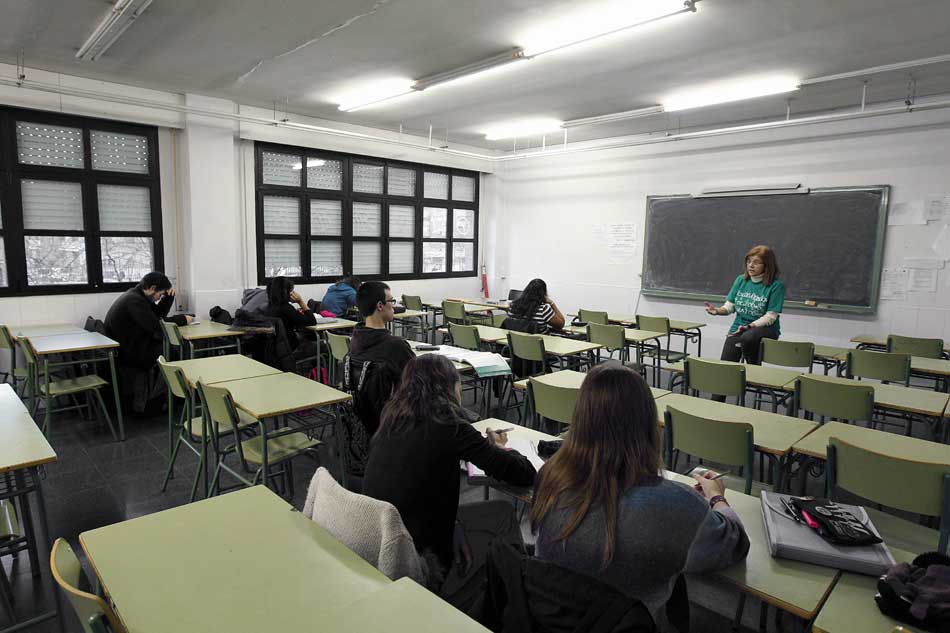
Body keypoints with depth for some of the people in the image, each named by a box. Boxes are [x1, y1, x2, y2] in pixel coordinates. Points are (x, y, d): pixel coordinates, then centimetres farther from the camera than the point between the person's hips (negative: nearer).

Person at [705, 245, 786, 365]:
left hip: (765, 328, -3)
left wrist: (749, 326, -26)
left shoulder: (776, 285, -9)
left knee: (747, 338, -38)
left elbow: (770, 317, -13)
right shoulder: (741, 280, 5)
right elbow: (729, 305, 6)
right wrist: (718, 310, -16)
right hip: (738, 327, 4)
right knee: (725, 365, -16)